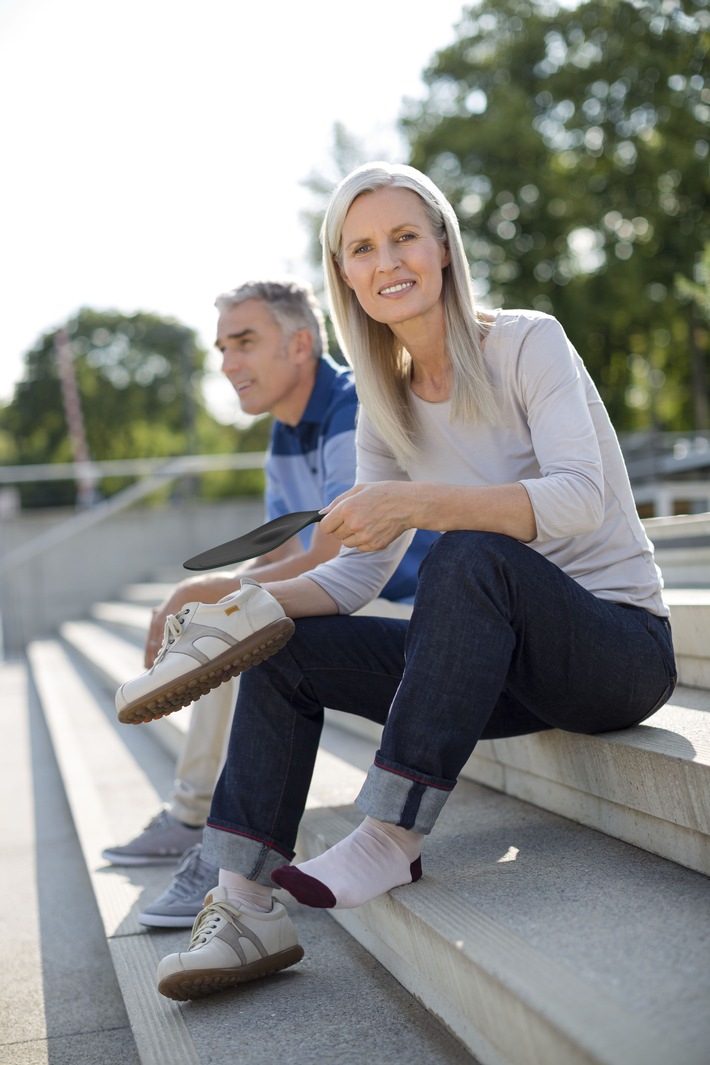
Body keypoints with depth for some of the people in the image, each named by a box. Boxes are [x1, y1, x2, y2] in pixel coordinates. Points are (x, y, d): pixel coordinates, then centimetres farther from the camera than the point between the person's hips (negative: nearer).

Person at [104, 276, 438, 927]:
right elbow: (275, 560, 15)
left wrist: (199, 591, -17)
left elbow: (325, 565, -27)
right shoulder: (287, 440, 11)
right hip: (373, 609, 10)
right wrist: (184, 606, -3)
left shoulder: (358, 414, -20)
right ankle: (192, 819, 21)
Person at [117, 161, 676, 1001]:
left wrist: (417, 501, -37)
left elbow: (579, 499, -25)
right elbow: (355, 577, 5)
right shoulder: (386, 408, 7)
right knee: (282, 646, -4)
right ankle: (245, 909, -9)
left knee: (472, 553, -35)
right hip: (507, 660, 6)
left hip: (621, 641, -6)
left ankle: (394, 837, -27)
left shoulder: (527, 342, -10)